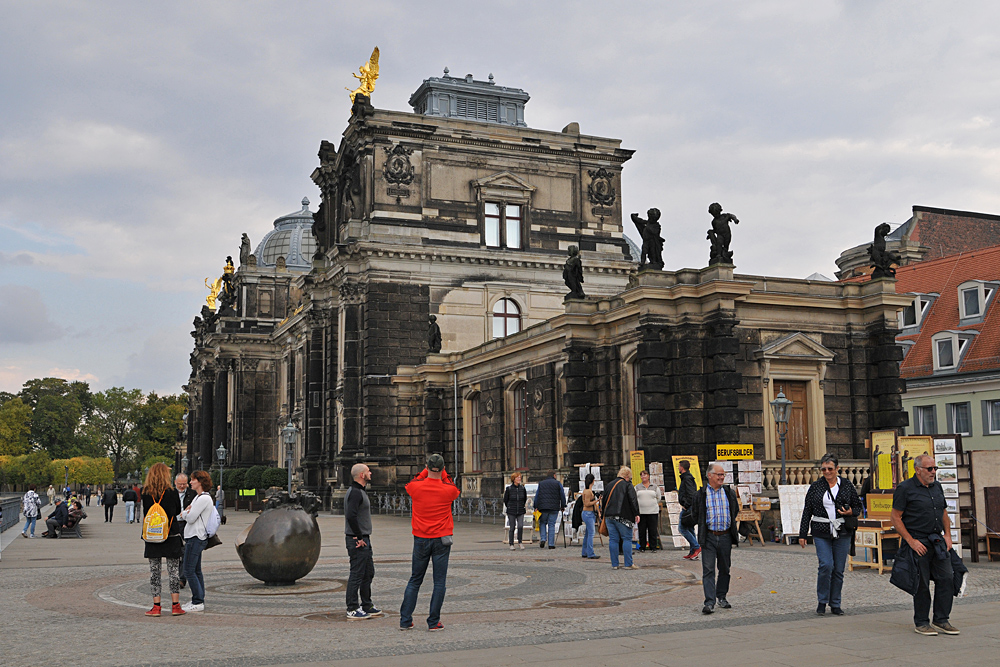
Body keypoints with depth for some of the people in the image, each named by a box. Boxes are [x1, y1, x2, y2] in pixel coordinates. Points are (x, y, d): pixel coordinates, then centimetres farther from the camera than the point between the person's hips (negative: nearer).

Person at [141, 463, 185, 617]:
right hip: (171, 535, -2)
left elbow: (145, 512, 8)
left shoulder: (145, 493, -2)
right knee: (173, 570, 5)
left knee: (154, 571, 7)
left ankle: (156, 606, 7)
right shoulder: (171, 492, -8)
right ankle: (175, 606, 7)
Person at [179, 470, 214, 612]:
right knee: (196, 571, 12)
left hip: (196, 538, -10)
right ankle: (199, 600, 17)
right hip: (195, 537, 10)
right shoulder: (198, 497, 19)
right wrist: (186, 512, -5)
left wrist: (184, 513, 3)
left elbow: (191, 518, -17)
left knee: (189, 571, -9)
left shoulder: (204, 498, -15)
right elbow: (187, 516, 17)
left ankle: (198, 602, -5)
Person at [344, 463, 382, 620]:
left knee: (368, 573, 16)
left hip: (364, 539, 11)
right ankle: (352, 610, 1)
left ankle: (367, 606, 24)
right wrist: (359, 538, -22)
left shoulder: (360, 491, 16)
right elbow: (350, 516, -28)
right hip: (357, 541, -11)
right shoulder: (355, 492, -17)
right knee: (357, 574, -5)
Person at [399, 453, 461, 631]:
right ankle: (434, 622, 3)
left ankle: (405, 620, 12)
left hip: (421, 540, 2)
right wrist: (443, 475, 19)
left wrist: (425, 471, 23)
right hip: (442, 539, -2)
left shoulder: (416, 487, -7)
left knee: (414, 581, 11)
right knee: (439, 582, 3)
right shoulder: (448, 490, -9)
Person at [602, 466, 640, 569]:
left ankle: (614, 564, 7)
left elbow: (604, 500, 20)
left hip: (609, 516, 6)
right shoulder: (627, 485, -3)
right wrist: (636, 514, -8)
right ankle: (628, 564, -3)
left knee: (613, 540, 7)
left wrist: (604, 513, 26)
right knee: (627, 539, 0)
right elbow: (633, 500, -10)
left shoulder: (610, 485, 16)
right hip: (622, 517, -6)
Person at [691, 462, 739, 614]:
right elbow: (695, 514, 8)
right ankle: (709, 602, -11)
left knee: (724, 569, 12)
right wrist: (703, 527, 4)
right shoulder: (701, 494, -1)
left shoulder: (730, 493, 7)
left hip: (726, 537, 3)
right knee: (708, 570, -9)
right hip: (709, 537, -3)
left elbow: (735, 511, 21)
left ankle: (722, 597, 28)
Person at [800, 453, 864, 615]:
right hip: (821, 533, -1)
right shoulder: (815, 487, 5)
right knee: (826, 565, -14)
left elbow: (858, 506, 14)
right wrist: (802, 534, 4)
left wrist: (851, 512, -10)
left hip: (842, 533, 1)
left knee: (839, 569, 3)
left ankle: (835, 604, 16)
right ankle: (822, 601, 5)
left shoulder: (847, 486, 6)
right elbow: (807, 511, 6)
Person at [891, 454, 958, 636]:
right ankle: (921, 623, 11)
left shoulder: (937, 486, 12)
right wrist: (911, 541, -15)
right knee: (921, 584, -1)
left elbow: (944, 513, 22)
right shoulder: (905, 489, -9)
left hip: (938, 541, 6)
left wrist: (947, 535, 10)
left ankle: (941, 620, 15)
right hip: (918, 543, -6)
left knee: (946, 578, 3)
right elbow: (896, 518, -10)